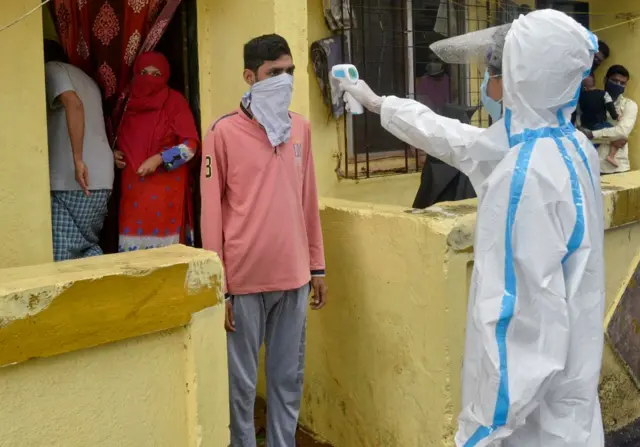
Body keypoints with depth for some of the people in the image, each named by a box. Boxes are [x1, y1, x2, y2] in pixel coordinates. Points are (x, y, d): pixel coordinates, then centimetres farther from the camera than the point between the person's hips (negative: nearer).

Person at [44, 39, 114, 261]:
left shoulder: (52, 69, 2)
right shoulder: (84, 78, 27)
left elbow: (73, 104, -17)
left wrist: (77, 160, -22)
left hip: (71, 181, -8)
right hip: (101, 178, 8)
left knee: (63, 256, -8)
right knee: (87, 246, 15)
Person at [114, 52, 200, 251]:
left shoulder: (174, 101, -4)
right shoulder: (128, 102, 9)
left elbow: (190, 145, -8)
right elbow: (118, 139, 23)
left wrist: (159, 159, -17)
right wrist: (115, 153, 2)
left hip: (166, 185, -4)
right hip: (133, 185, 4)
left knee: (163, 238, -4)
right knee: (133, 237, 1)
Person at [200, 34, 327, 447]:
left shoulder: (301, 128, 8)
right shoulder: (224, 133, -7)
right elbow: (212, 212, -6)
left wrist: (317, 265, 13)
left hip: (294, 276, 5)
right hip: (245, 279, -4)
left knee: (289, 378, 13)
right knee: (242, 381, 6)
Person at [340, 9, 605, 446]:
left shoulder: (528, 174, -26)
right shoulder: (571, 145, 4)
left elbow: (522, 314, -28)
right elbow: (457, 141, 18)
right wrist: (379, 104, 30)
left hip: (540, 396, -9)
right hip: (568, 370, 9)